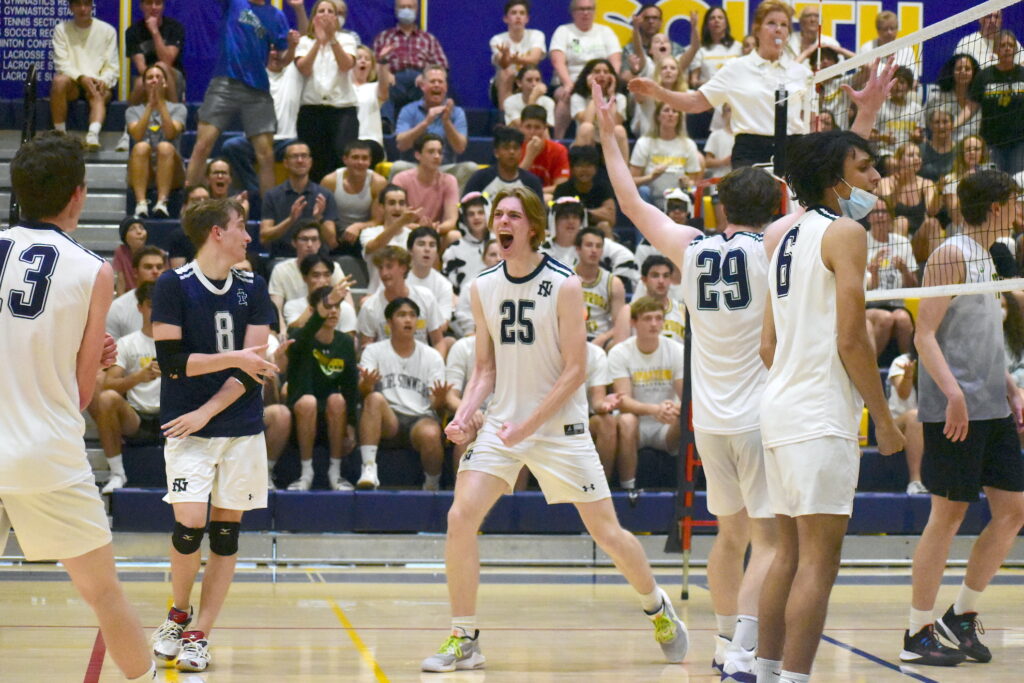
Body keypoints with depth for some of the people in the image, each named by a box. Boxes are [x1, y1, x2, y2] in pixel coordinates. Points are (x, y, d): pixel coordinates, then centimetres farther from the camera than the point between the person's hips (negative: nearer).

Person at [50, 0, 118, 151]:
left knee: (98, 95, -35)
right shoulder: (61, 30, 7)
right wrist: (81, 78, -21)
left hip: (99, 84, 0)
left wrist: (103, 81, -18)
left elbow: (113, 66, 4)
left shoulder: (107, 30, 8)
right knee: (59, 81, -34)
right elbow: (62, 64, -3)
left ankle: (93, 136, -62)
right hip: (73, 84, 0)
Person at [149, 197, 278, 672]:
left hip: (242, 427, 4)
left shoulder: (252, 289, 7)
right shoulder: (173, 286, -4)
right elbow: (171, 361, -10)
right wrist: (232, 358, -14)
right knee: (190, 525, -13)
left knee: (226, 531, 2)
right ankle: (178, 615, 12)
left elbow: (253, 367, 1)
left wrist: (207, 411, -9)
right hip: (186, 427, -4)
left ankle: (199, 636, 9)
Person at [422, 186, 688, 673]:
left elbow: (575, 371, -11)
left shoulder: (564, 285, -10)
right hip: (501, 423, 4)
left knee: (607, 531, 1)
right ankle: (463, 641, -3)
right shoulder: (483, 287, 4)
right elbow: (486, 367, 11)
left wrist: (527, 425, -18)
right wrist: (464, 414, -6)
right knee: (460, 518, -13)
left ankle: (659, 609, 29)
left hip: (559, 426, -4)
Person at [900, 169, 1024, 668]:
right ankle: (918, 634, 3)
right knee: (948, 514, -5)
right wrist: (953, 392, -26)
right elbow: (925, 335, -16)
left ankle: (962, 615, 18)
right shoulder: (951, 256, -10)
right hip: (955, 412, -9)